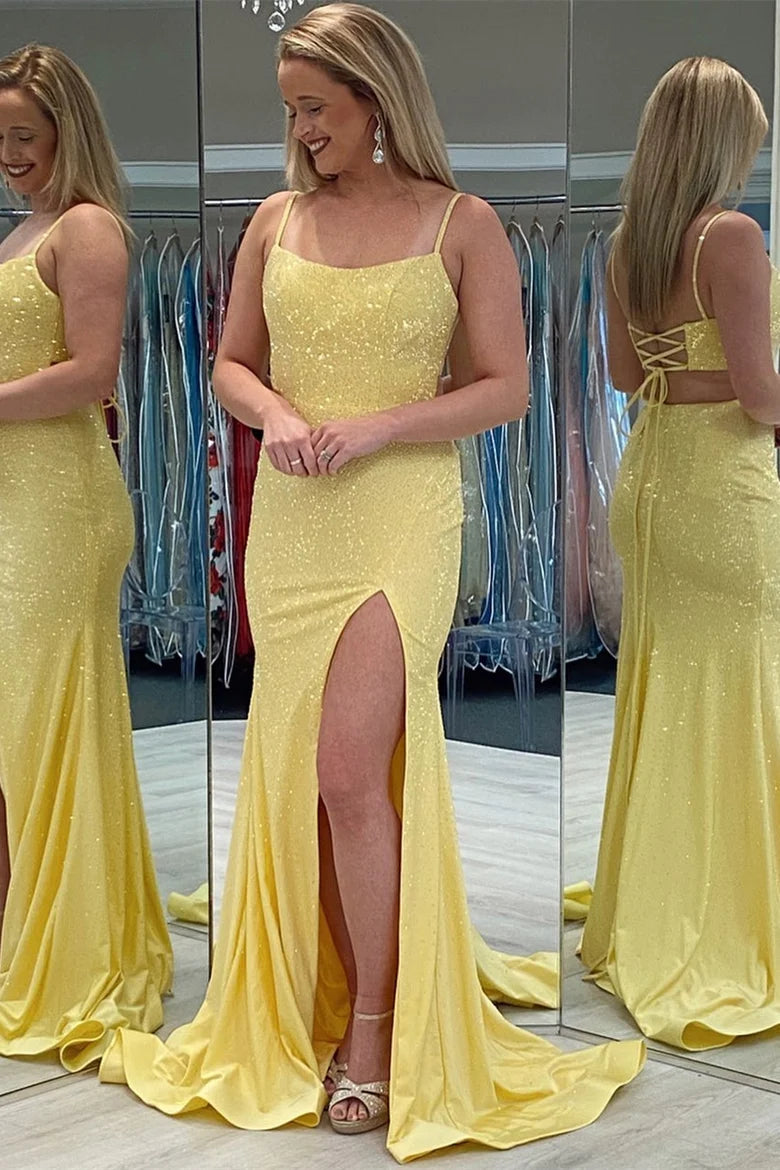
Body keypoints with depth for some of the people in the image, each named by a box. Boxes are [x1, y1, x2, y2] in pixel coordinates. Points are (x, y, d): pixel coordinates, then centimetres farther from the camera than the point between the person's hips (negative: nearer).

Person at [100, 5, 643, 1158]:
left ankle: (375, 1026, 4)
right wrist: (278, 416, -7)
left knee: (350, 768, -12)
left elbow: (505, 389, -4)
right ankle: (343, 1002, 21)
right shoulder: (278, 220, 10)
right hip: (289, 523, 5)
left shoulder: (463, 225, -2)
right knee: (299, 768, 6)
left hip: (401, 520, -4)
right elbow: (232, 362, 15)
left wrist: (372, 427, -15)